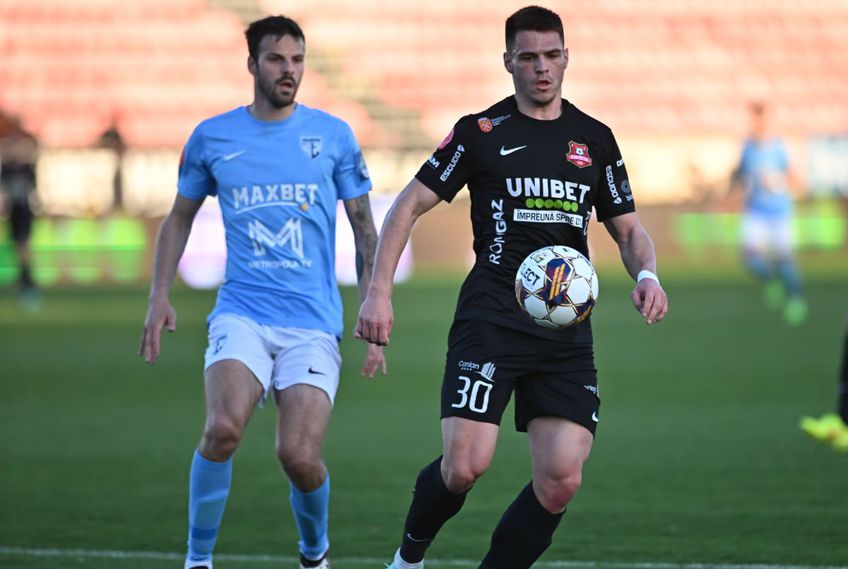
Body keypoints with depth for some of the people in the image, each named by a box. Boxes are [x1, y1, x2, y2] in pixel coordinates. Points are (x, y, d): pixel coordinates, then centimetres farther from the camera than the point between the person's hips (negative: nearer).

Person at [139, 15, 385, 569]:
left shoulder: (333, 135, 5)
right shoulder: (212, 137, 6)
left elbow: (365, 228, 10)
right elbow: (180, 218, 18)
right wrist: (160, 295, 7)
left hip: (314, 321, 0)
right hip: (242, 311, 0)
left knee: (300, 457, -11)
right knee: (223, 428, -26)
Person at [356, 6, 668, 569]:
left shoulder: (595, 139, 13)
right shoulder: (481, 132, 3)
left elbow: (630, 229, 19)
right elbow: (409, 205, 5)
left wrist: (647, 274, -4)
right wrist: (379, 293, -5)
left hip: (567, 330, 4)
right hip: (490, 322, -3)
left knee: (561, 481, -8)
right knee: (466, 465, -14)